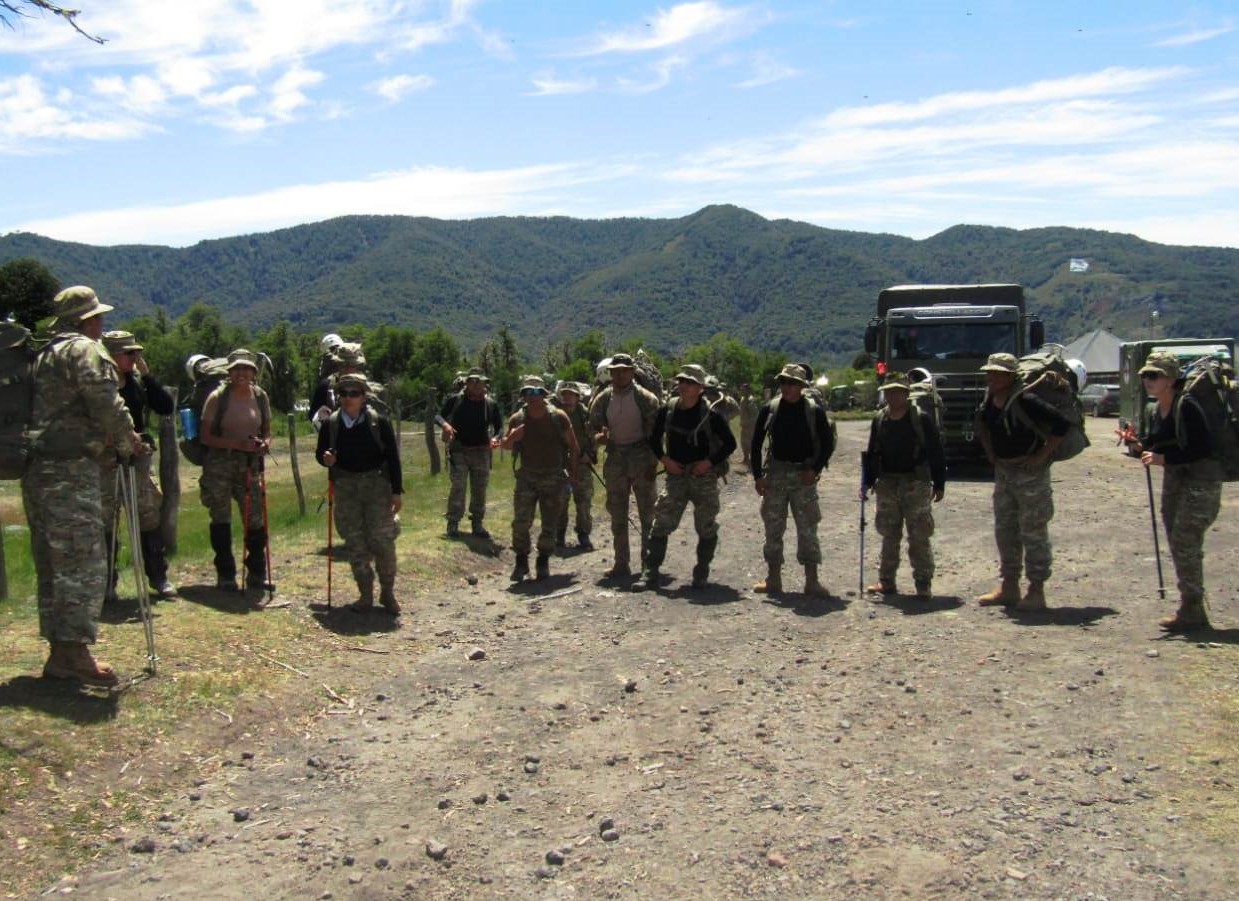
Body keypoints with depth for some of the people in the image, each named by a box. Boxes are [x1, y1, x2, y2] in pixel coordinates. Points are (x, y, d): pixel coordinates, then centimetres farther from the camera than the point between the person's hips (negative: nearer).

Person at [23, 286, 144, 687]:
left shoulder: (44, 354, 22)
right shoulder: (85, 350, -6)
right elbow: (107, 406, -15)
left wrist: (112, 441, 18)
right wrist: (128, 442, 0)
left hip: (36, 469, 9)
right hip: (70, 471, -9)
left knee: (52, 564, 11)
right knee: (83, 563, -8)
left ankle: (59, 652, 16)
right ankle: (75, 653, -9)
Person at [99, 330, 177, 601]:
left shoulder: (138, 382, 7)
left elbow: (166, 407, 0)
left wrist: (147, 375, -6)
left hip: (138, 458, 4)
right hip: (105, 462, -4)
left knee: (149, 516, 6)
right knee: (104, 520, 1)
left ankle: (158, 577, 15)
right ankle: (106, 583, 10)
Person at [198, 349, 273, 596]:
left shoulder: (260, 396, 6)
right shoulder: (218, 398, -5)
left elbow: (267, 430, 15)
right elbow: (205, 437, -6)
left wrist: (265, 443, -8)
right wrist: (236, 443, -19)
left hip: (250, 464, 3)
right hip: (219, 464, -3)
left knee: (255, 519, 2)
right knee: (221, 519, 1)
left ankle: (257, 575, 16)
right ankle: (225, 576, 12)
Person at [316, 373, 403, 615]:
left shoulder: (379, 422, -4)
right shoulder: (330, 424, 2)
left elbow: (393, 457, -1)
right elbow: (321, 453, 14)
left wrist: (396, 492, -4)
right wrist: (325, 459, -12)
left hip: (377, 485, -2)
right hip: (345, 488, 2)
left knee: (382, 540, -6)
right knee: (355, 544, 6)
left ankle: (388, 593, 11)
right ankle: (365, 595, 18)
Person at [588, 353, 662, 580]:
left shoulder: (646, 399, -7)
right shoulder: (603, 399, 3)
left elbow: (655, 433, -6)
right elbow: (593, 428, 8)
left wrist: (653, 464, -12)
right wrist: (599, 436, -16)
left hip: (641, 458, -3)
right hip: (615, 459, 4)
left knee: (647, 513, 3)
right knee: (617, 515, 7)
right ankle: (621, 564, 14)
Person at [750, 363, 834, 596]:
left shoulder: (815, 411, -2)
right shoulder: (769, 410, 3)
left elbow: (828, 444, 3)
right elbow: (756, 443, 7)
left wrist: (815, 469, -9)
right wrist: (758, 475, 0)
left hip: (804, 474, -2)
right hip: (775, 473, 2)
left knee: (808, 529, -2)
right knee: (773, 528, 6)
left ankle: (812, 581, 3)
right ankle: (773, 579, 15)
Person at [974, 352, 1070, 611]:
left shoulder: (1024, 401, -20)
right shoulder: (989, 400, 3)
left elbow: (1061, 424, -24)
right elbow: (983, 424, 25)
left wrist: (1043, 455, -19)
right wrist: (989, 451, 14)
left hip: (1030, 471, -9)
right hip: (1003, 471, 9)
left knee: (1033, 531, -2)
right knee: (1005, 530, 13)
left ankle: (1036, 592, 4)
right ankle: (1008, 587, 23)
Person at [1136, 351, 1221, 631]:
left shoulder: (1187, 406, -18)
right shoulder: (1156, 411, 8)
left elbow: (1203, 448, -22)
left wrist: (1164, 459, -24)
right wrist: (1139, 443, -4)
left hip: (1201, 479, -9)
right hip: (1174, 479, 9)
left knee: (1185, 542, -11)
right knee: (1177, 544, 10)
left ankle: (1191, 611, -4)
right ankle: (1190, 609, 19)